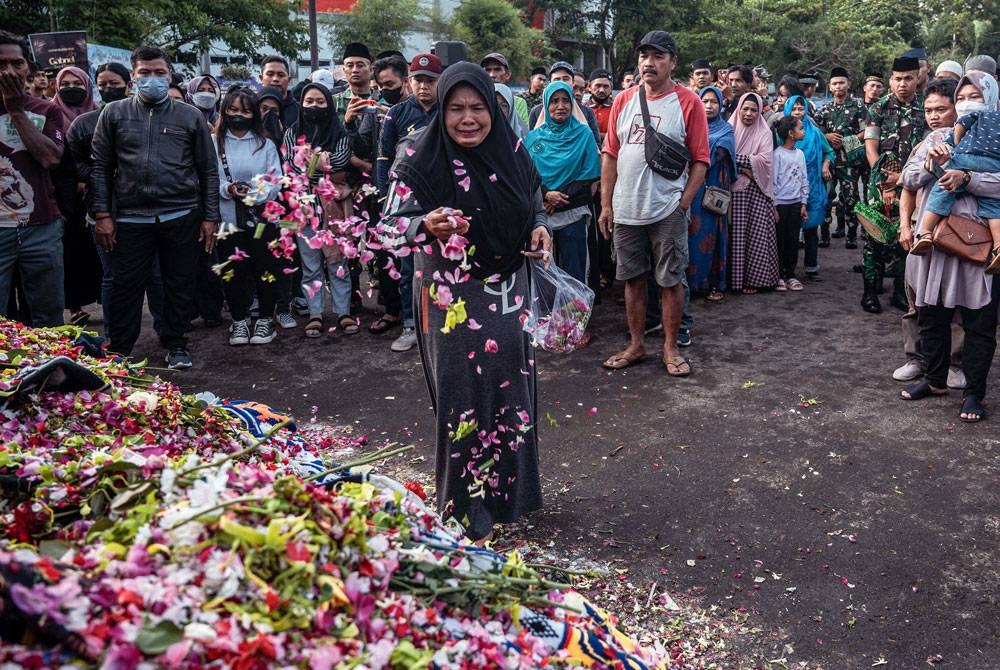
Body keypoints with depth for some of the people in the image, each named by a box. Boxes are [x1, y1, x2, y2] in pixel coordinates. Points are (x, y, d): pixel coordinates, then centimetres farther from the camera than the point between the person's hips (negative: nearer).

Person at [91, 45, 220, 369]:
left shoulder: (190, 117, 7)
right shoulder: (114, 113, 8)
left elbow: (209, 170, 7)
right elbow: (101, 167, 6)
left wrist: (210, 217, 1)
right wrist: (102, 214, -2)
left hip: (181, 217, 0)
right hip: (130, 218, 0)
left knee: (179, 285, 7)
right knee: (127, 287, 5)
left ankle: (175, 345, 23)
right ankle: (118, 351, 18)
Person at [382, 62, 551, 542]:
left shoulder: (511, 150, 0)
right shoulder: (423, 158, -13)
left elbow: (534, 201, 16)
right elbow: (392, 219, -15)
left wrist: (538, 228, -3)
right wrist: (428, 226, -34)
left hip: (508, 292, 5)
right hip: (451, 297, -5)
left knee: (510, 386, 15)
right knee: (463, 394, 1)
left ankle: (511, 488, 36)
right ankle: (466, 507, 19)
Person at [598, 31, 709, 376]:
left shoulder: (688, 102, -3)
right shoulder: (623, 101, 8)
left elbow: (700, 160, -4)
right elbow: (610, 154, 9)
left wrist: (683, 203, -10)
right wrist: (606, 204, 4)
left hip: (668, 211, -4)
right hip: (626, 209, 4)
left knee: (670, 280, 4)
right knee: (633, 278, 12)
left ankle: (670, 348, 17)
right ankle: (636, 344, 25)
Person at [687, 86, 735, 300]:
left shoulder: (726, 129, 7)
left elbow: (718, 152, -11)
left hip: (714, 188, -1)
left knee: (711, 234, -1)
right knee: (693, 233, -2)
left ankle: (716, 284, 4)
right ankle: (692, 281, 5)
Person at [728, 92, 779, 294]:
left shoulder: (764, 133, 7)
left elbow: (765, 159, -6)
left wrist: (737, 159, -10)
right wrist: (742, 169, -13)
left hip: (756, 190, 0)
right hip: (733, 189, 0)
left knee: (756, 234, -3)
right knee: (735, 235, -2)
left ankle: (753, 278, 3)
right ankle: (733, 277, 6)